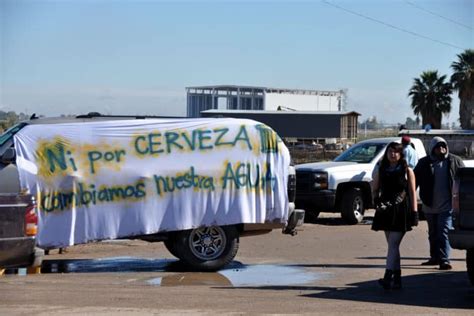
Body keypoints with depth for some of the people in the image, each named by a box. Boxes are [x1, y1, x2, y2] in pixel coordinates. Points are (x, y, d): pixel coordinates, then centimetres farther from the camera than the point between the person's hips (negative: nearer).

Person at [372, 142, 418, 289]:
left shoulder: (407, 171, 2)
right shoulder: (380, 170, 11)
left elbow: (412, 193, 1)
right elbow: (375, 190, 14)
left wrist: (414, 211, -5)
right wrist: (377, 201, -5)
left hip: (401, 211, -4)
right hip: (386, 211, 4)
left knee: (393, 244, -12)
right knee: (392, 244, 8)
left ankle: (388, 277, -20)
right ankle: (397, 278, 14)